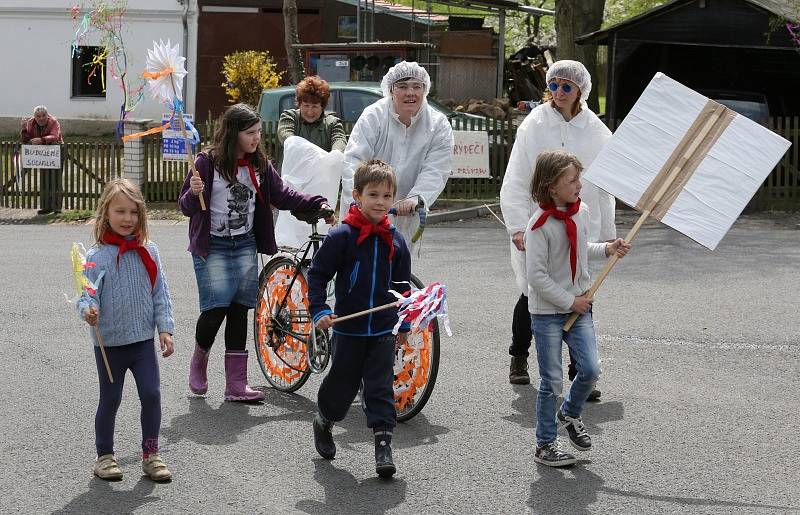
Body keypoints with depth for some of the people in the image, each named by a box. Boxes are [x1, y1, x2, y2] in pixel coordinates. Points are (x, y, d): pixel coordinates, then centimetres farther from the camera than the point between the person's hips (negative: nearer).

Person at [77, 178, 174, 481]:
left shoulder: (148, 251, 1)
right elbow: (89, 294, -13)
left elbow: (160, 293, 5)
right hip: (110, 342, -3)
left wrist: (165, 328, 0)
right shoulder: (97, 256, -10)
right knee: (110, 400, 8)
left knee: (151, 394, -1)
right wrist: (88, 310, -35)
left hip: (143, 339, 3)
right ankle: (105, 456, 23)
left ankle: (150, 454, 13)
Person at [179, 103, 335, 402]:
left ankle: (236, 383, 3)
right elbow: (186, 207, -5)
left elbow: (282, 196, 8)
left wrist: (317, 204, -2)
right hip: (212, 246, -4)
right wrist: (194, 193, -28)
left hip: (245, 245, 4)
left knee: (239, 310, 1)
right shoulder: (208, 162, -9)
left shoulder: (260, 165, 5)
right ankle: (198, 362, 16)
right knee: (216, 308, -13)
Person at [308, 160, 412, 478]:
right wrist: (319, 311, -15)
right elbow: (317, 274, -5)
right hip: (349, 329, -2)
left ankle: (383, 444, 1)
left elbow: (402, 285, 13)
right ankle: (323, 424, 37)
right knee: (342, 384, 11)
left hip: (384, 331, 2)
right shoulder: (341, 237, -11)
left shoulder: (395, 241, 2)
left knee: (381, 388, -2)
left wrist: (405, 325, 16)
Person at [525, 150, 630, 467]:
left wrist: (607, 249, 6)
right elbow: (537, 277, -20)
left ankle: (569, 414, 28)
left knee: (590, 369, -2)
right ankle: (545, 446, 15)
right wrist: (570, 301, -16)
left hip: (579, 306, 6)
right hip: (547, 312, -6)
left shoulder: (581, 212, 2)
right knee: (552, 381, 1)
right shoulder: (540, 225, -19)